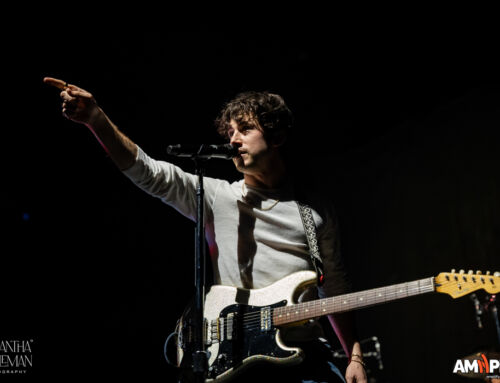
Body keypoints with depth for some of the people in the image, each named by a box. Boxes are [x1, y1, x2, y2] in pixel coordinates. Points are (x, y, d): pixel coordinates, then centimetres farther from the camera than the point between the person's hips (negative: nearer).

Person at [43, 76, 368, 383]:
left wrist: (354, 355, 8)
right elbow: (147, 170, -6)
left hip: (303, 347, 1)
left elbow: (335, 288, 15)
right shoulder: (217, 197, 6)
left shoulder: (317, 210, 10)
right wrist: (96, 119, -19)